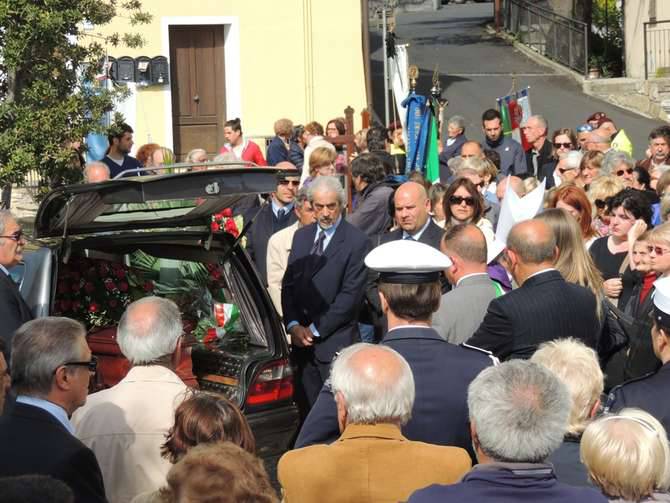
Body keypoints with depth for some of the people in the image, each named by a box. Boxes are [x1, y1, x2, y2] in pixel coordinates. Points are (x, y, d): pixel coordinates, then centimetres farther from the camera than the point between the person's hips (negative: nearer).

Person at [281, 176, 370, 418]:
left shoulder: (357, 241, -6)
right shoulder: (301, 236, 13)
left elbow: (351, 295, -10)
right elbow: (288, 285, 12)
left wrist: (315, 330, -10)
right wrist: (293, 325, -3)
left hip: (335, 343, -5)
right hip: (302, 342, 5)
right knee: (306, 410, 6)